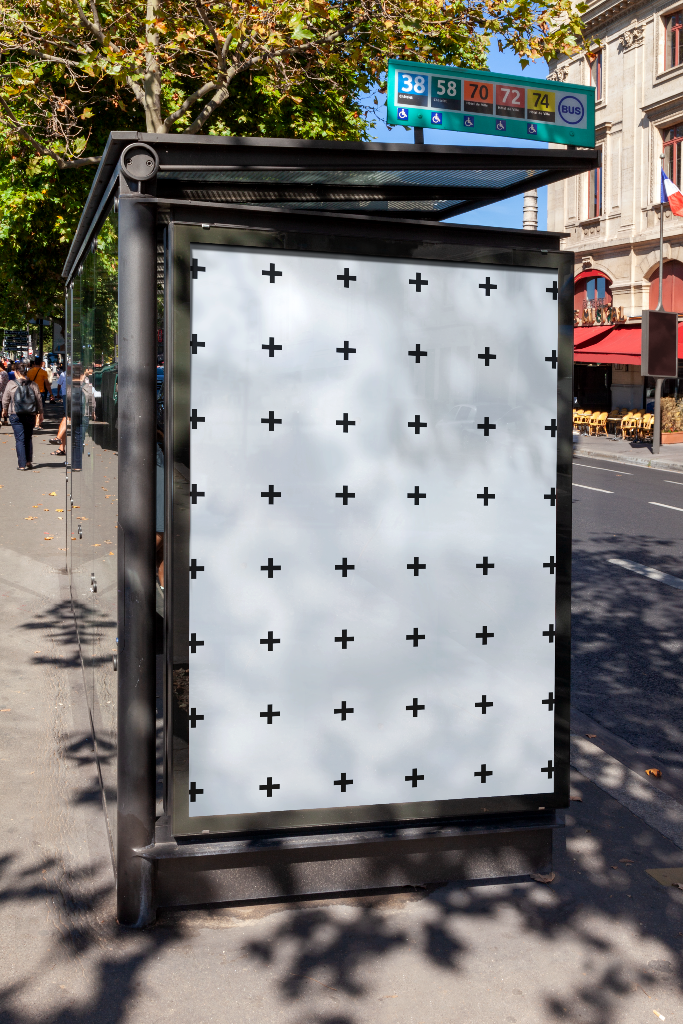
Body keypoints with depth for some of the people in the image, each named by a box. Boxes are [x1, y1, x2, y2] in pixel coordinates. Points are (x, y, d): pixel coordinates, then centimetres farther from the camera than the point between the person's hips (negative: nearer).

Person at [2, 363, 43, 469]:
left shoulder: (11, 384, -6)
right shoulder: (32, 384, -1)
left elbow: (5, 399, 3)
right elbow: (39, 400, 3)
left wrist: (4, 410, 22)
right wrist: (40, 413, 16)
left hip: (16, 416, -2)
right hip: (30, 415, 2)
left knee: (20, 439, 1)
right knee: (28, 438, 16)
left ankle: (22, 464, -3)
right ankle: (29, 461, 15)